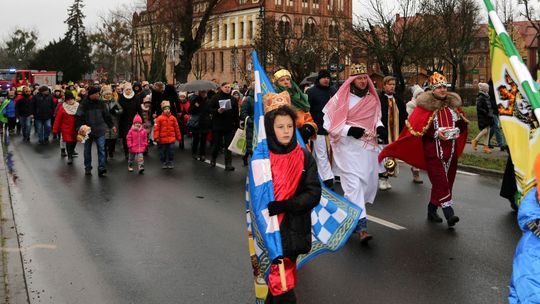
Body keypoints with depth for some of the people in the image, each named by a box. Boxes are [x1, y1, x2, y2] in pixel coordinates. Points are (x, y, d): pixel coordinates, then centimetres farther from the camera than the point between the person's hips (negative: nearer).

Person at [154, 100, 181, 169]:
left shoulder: (173, 118, 2)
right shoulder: (159, 118, -6)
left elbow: (176, 128, 9)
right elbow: (156, 128, -9)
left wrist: (178, 137, 12)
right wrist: (156, 137, -15)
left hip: (171, 139, 2)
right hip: (162, 139, -1)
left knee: (171, 151, 3)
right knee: (163, 151, 9)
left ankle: (170, 162, 16)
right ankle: (163, 163, 22)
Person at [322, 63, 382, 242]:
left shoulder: (372, 99, 11)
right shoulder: (341, 98, -4)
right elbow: (329, 123, -6)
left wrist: (380, 127, 2)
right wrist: (349, 130, -18)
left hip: (369, 147, 6)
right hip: (348, 147, -6)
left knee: (370, 184, 9)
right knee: (354, 184, -12)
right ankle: (361, 227, -16)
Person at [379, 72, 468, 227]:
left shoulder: (453, 103, 8)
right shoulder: (425, 105, -8)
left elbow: (462, 122, 19)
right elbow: (416, 128, -13)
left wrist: (457, 129, -2)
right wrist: (436, 134, -21)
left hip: (451, 150, 6)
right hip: (433, 152, -6)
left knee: (447, 181, 11)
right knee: (441, 181, -13)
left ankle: (432, 210, 25)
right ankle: (449, 214, -15)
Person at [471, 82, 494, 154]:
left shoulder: (487, 96, 13)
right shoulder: (480, 97, -13)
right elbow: (479, 108, -19)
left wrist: (490, 114, 12)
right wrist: (486, 113, -20)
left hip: (487, 117, 9)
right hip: (482, 117, -9)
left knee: (487, 132, 7)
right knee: (485, 130, -11)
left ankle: (486, 147, 10)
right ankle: (475, 141, 9)